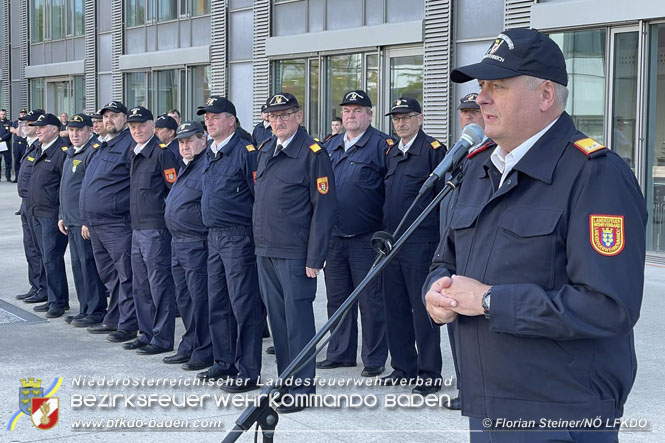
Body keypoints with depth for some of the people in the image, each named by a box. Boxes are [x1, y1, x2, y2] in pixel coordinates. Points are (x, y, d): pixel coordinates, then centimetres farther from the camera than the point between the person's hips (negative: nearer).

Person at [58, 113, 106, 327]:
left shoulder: (94, 152, -13)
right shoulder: (71, 153, 17)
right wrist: (63, 216, 19)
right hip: (72, 221, 10)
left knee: (89, 264, -5)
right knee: (78, 265, 13)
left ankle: (96, 311, 2)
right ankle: (85, 310, 21)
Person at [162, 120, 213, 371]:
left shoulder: (208, 166, -14)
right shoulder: (186, 167, 19)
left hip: (197, 244, -10)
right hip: (178, 243, 10)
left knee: (200, 298, -5)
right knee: (184, 298, 15)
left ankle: (204, 352, 2)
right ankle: (189, 347, 25)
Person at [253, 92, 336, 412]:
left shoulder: (313, 153, -11)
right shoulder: (265, 150, 12)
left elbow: (324, 208, -13)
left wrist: (315, 258, -16)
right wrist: (260, 242, 15)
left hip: (294, 254, -7)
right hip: (265, 251, 7)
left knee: (297, 318, -2)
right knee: (277, 317, 13)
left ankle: (302, 388, 7)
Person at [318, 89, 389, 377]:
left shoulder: (382, 145, -6)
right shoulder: (331, 146, 13)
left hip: (366, 238, -6)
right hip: (334, 237, 6)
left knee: (370, 300, 0)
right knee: (337, 299, 13)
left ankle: (374, 359, 10)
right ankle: (341, 353, 25)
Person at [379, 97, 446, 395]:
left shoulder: (433, 150, -7)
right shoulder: (391, 153, 15)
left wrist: (441, 239, -11)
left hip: (420, 243, -7)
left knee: (422, 309, -2)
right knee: (395, 308, 11)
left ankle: (429, 375, 7)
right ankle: (403, 368, 22)